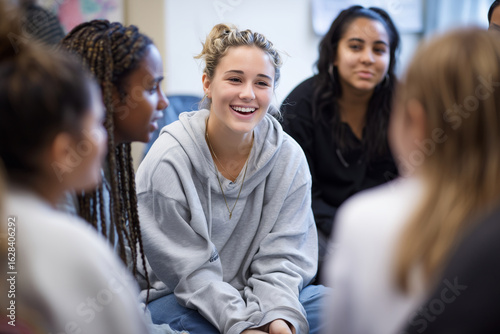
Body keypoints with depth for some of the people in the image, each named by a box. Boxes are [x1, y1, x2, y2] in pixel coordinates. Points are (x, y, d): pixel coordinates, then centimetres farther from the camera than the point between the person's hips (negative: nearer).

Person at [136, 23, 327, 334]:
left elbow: (282, 257, -7)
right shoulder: (167, 162, -16)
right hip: (181, 299, -3)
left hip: (259, 294, 3)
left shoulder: (289, 157, -5)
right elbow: (191, 269, -16)